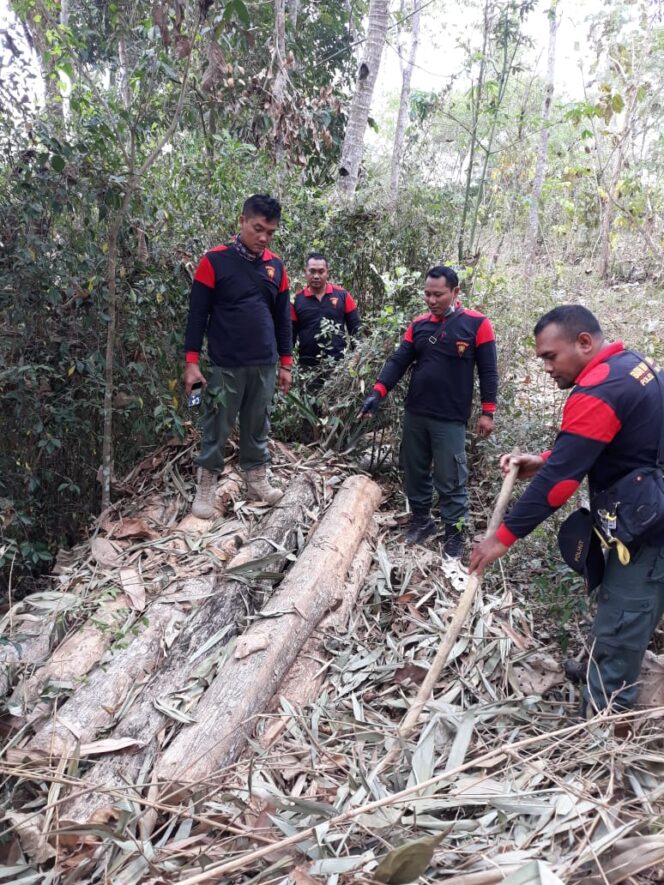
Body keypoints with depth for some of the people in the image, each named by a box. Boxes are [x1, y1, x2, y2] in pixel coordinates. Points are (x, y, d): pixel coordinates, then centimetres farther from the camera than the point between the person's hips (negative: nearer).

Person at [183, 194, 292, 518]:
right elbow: (197, 315, -6)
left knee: (257, 427, 13)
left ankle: (257, 480, 26)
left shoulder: (276, 266, 8)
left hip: (265, 366, 4)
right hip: (226, 366, -4)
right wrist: (192, 363, -10)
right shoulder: (214, 261, -6)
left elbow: (283, 318, 13)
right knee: (217, 429, 3)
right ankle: (205, 488, 15)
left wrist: (285, 363, 12)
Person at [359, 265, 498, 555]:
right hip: (414, 414, 5)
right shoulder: (418, 325, 7)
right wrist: (377, 393, -13)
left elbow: (488, 371, -4)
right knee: (415, 472, 15)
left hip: (450, 419, -5)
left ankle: (454, 534, 14)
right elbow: (398, 361, 1)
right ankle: (421, 520, 33)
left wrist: (487, 413, -7)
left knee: (450, 481, 0)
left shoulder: (476, 324, -5)